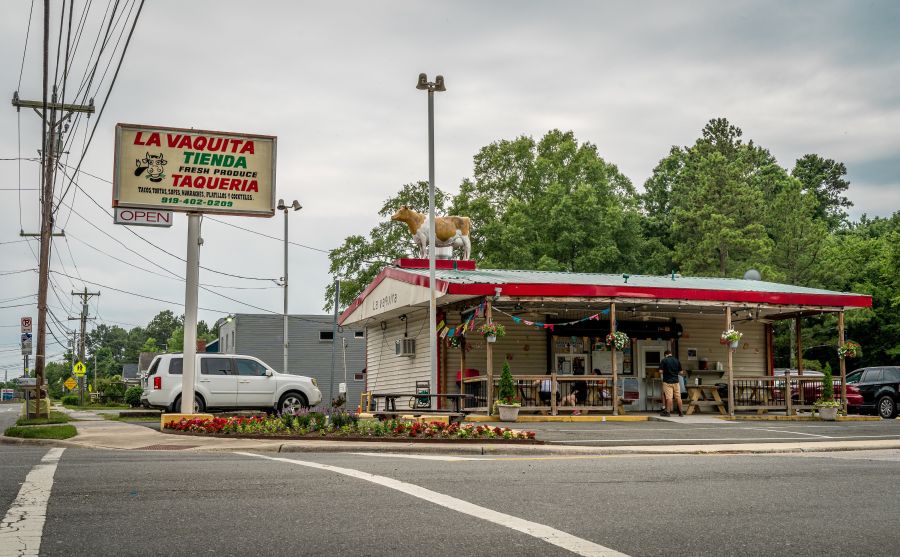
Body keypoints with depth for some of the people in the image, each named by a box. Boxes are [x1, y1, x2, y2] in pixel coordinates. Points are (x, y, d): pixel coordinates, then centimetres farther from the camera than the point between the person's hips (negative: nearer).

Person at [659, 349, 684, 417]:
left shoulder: (664, 360, -5)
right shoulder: (677, 361, 5)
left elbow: (660, 371, -9)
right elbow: (680, 372, 7)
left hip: (667, 381, -3)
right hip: (676, 381, 3)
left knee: (668, 397, -5)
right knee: (678, 397, 7)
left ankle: (668, 411, -5)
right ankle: (681, 412, 12)